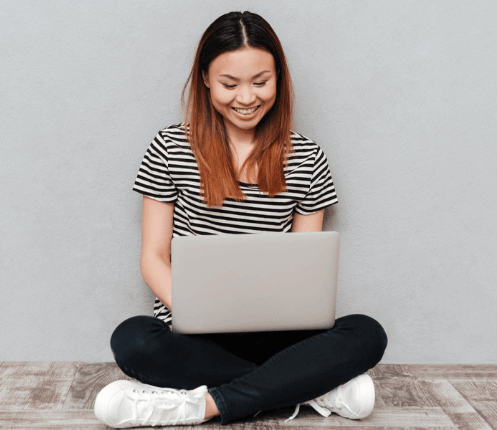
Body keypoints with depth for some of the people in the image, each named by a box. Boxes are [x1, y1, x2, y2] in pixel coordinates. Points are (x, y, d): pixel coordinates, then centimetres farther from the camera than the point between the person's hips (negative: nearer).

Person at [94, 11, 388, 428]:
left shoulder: (307, 158, 6)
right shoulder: (170, 149, 2)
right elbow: (154, 256, 2)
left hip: (274, 333, 1)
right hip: (193, 334, 0)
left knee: (367, 334, -24)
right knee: (132, 339, -32)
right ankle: (318, 388, -22)